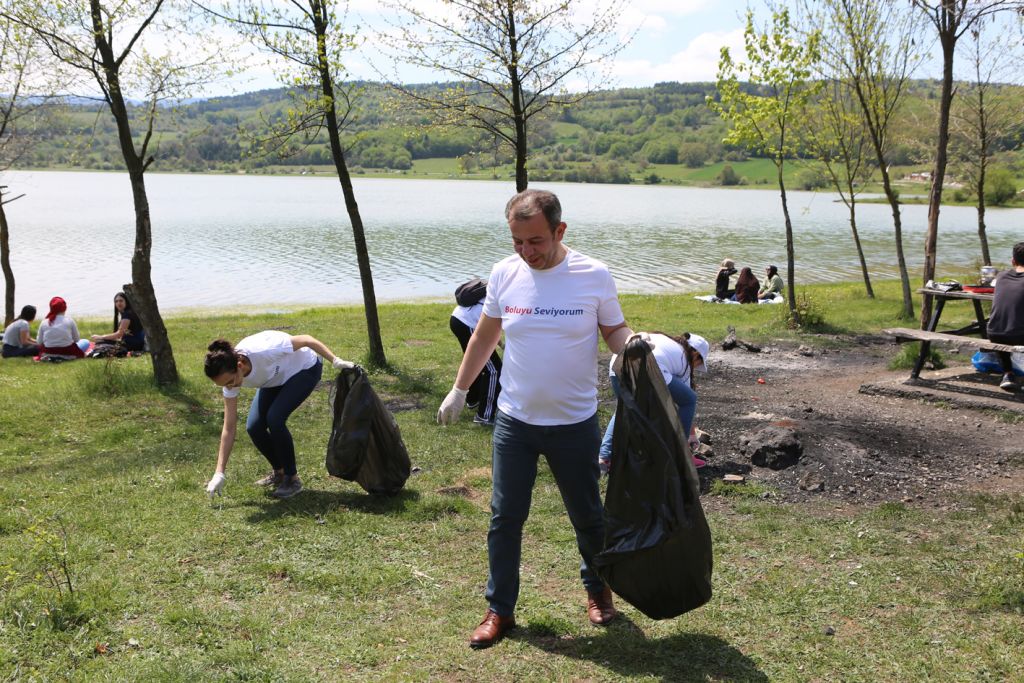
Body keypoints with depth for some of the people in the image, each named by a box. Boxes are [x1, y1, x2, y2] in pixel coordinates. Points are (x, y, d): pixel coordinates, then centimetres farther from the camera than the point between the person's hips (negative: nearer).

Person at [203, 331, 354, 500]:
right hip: (275, 378, 6)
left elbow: (306, 340, -26)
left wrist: (335, 361, -30)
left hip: (305, 368, -5)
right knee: (254, 426, -11)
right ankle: (279, 472, 15)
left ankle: (292, 478, -6)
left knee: (274, 418, -24)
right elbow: (229, 429, -17)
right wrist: (219, 473, -19)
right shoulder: (230, 375, -22)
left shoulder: (263, 351, -42)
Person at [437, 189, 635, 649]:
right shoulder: (504, 274, -5)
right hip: (514, 421, 2)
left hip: (575, 423, -1)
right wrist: (458, 391, 13)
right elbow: (485, 335, 9)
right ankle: (500, 610, 21)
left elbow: (615, 330, 0)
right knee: (505, 517, 6)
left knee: (588, 516, 14)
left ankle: (597, 590, 39)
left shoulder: (594, 276, -11)